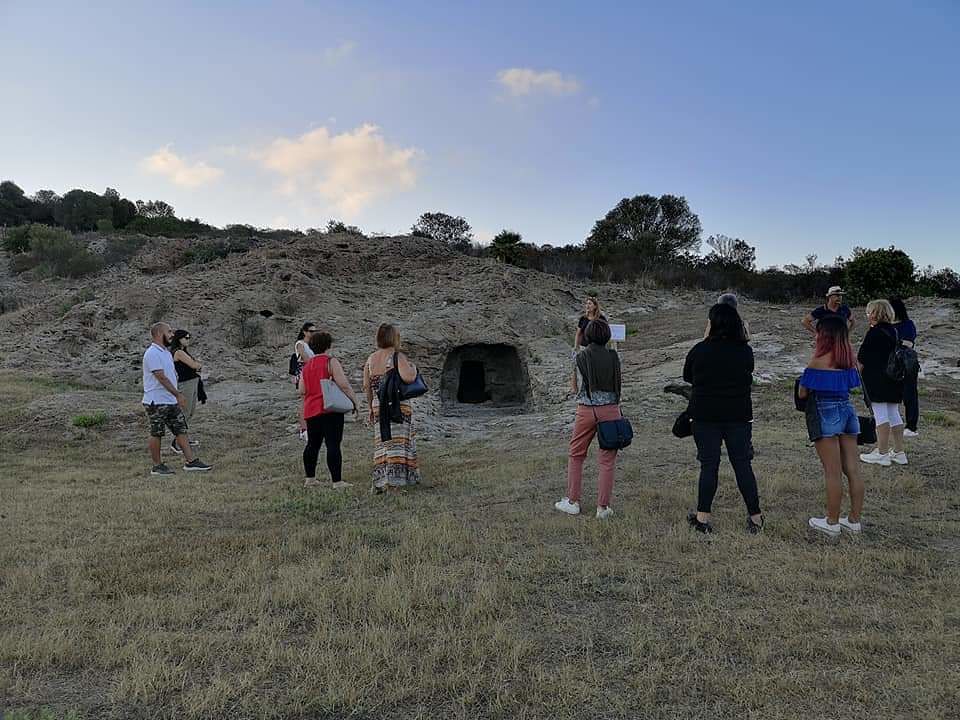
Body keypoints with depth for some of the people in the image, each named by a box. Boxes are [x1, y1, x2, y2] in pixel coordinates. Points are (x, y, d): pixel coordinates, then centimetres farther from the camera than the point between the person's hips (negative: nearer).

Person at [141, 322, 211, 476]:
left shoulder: (166, 352, 15)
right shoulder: (152, 354, -16)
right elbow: (162, 378, -21)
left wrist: (178, 395, 16)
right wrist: (178, 395, -20)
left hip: (172, 401, 9)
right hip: (157, 402, -9)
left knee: (181, 430, 6)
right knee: (156, 434, 2)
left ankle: (191, 462, 7)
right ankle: (157, 466, 12)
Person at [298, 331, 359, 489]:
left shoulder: (307, 366, 14)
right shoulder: (331, 361, -6)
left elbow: (301, 391, 12)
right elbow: (343, 384, -14)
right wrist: (354, 401, -5)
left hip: (310, 411, 7)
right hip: (330, 410, -7)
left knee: (313, 444, 16)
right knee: (333, 444, -7)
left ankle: (310, 478, 23)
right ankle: (337, 481, -9)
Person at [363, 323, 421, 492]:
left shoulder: (371, 358, 8)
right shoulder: (398, 356, -10)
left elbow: (366, 386, 9)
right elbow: (408, 377, -26)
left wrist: (370, 408, 17)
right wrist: (413, 368, -5)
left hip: (378, 407, 5)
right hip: (398, 406, -5)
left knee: (382, 443, 13)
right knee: (398, 443, 2)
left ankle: (380, 481, 15)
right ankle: (395, 481, 2)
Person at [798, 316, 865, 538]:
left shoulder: (818, 361, -14)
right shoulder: (850, 359, 5)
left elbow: (802, 393, -9)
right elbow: (851, 385, 16)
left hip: (825, 412, -7)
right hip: (847, 409, 7)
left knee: (832, 473, -1)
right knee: (853, 470, 9)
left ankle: (832, 523, 9)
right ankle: (854, 520, 19)